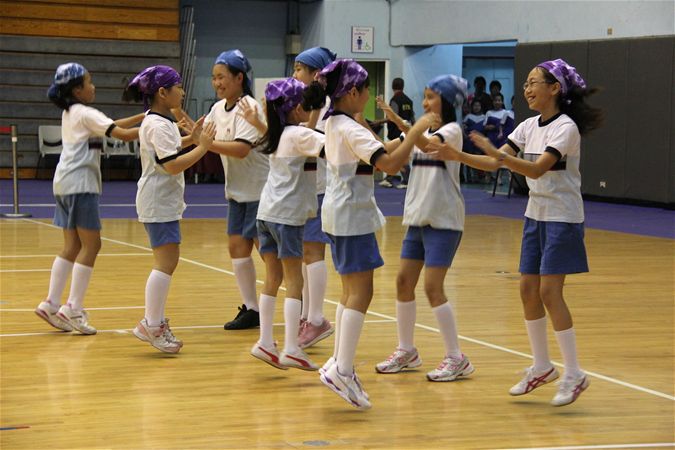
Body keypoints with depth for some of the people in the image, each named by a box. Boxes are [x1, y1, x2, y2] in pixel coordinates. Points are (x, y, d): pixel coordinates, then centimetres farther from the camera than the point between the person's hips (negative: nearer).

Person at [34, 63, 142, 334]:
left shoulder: (70, 113, 17)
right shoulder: (86, 114, -10)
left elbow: (112, 126, 17)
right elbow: (123, 134, -19)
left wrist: (143, 116, 11)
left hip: (64, 184, 9)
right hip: (80, 183, -9)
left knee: (72, 247, 10)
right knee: (91, 245, -7)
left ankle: (51, 304, 7)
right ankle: (73, 309, -11)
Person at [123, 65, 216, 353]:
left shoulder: (155, 121, 13)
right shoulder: (160, 125, -19)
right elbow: (173, 165, -27)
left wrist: (190, 139, 13)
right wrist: (202, 147, -22)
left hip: (162, 202, 11)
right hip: (159, 203, -11)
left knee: (168, 262, 14)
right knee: (166, 263, -11)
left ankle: (154, 323, 18)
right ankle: (152, 326, -9)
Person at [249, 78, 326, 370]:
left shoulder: (277, 134, 13)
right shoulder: (299, 135, -11)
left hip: (267, 213, 8)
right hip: (287, 215, -8)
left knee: (273, 278, 11)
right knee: (294, 282, -5)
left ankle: (265, 343, 10)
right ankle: (291, 349, -10)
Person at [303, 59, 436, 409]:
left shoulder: (335, 124, 11)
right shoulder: (351, 129, -18)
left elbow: (377, 153, 21)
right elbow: (390, 164, -29)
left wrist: (408, 135, 17)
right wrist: (416, 131, -22)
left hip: (339, 214, 10)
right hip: (353, 215, -10)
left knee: (351, 292, 15)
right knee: (360, 293, -11)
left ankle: (339, 363, 17)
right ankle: (342, 370, -17)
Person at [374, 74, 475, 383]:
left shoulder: (451, 131, -8)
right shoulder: (423, 131, 14)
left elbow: (426, 144, -29)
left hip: (443, 220, -8)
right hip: (417, 217, 8)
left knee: (432, 287, -11)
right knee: (404, 282, 8)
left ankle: (456, 359, -5)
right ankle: (406, 351, 21)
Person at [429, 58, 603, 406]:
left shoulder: (565, 127, -16)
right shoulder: (529, 127, 7)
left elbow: (537, 169, -28)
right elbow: (494, 163, 5)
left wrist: (497, 153, -38)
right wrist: (457, 156, -9)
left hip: (562, 218, -8)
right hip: (535, 214, 8)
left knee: (549, 291, -12)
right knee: (528, 289, 6)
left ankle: (574, 375, -4)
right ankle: (542, 368, 19)